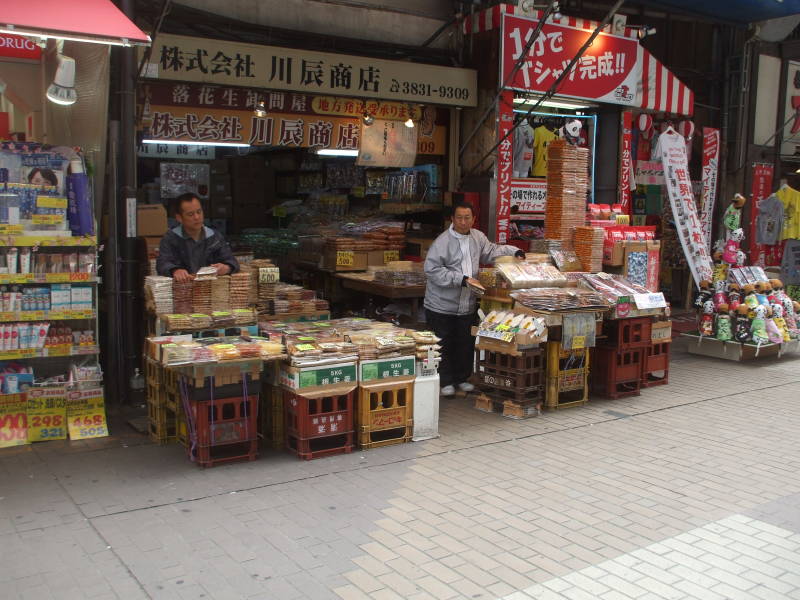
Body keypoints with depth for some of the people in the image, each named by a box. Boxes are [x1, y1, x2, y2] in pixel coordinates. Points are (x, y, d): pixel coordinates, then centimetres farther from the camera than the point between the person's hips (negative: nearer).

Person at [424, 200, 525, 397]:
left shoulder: (477, 237, 7)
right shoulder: (443, 242, -15)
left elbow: (491, 251, 25)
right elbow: (432, 269, -21)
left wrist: (514, 252, 12)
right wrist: (462, 279, -23)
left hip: (467, 306, 6)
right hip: (441, 306, -6)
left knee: (466, 344, 14)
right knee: (444, 345, 3)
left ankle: (462, 378, 30)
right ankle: (445, 381, 16)